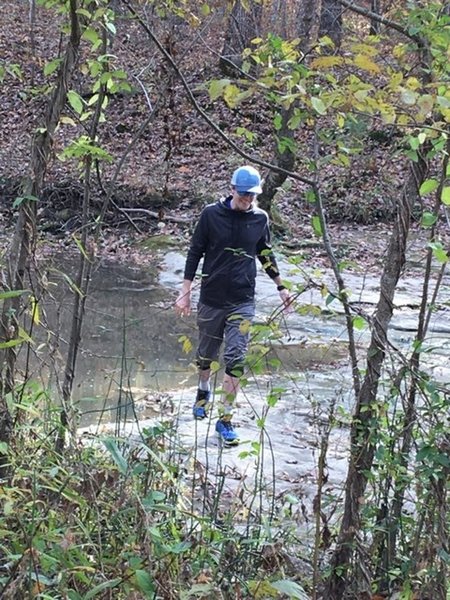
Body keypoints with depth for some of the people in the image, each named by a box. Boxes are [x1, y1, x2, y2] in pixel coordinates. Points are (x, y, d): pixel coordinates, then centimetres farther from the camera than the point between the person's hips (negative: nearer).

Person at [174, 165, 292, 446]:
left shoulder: (260, 218, 0)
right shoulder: (212, 214, -7)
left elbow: (266, 254, 15)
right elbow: (195, 252, -2)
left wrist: (281, 288, 18)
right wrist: (185, 292, -4)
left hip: (243, 302, 1)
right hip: (211, 299, 0)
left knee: (236, 359, -6)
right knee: (206, 354, 15)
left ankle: (225, 419, 2)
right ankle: (204, 391, 46)